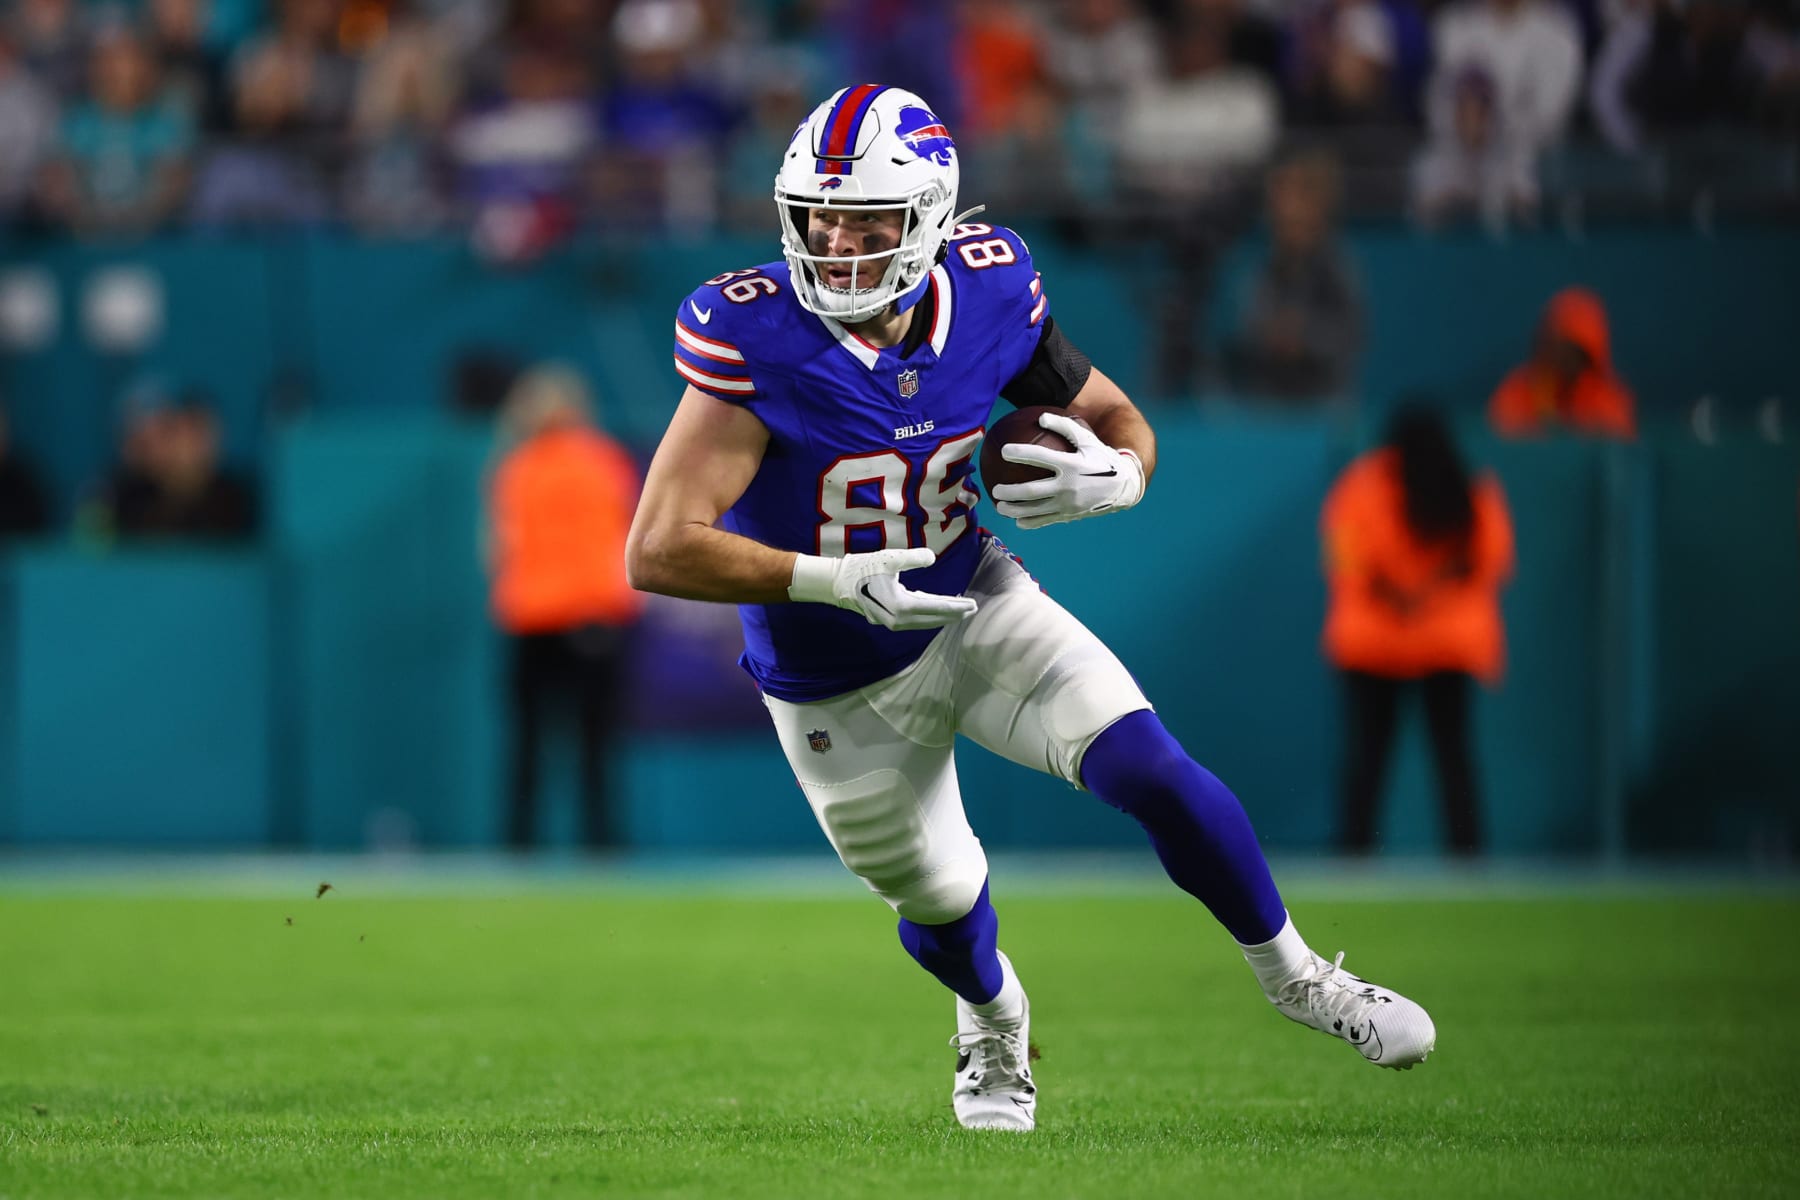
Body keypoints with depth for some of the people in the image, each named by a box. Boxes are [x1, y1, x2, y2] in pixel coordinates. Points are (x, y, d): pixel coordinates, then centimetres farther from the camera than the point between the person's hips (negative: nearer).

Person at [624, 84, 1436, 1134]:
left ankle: (1292, 974, 6)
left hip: (975, 608, 2)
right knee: (942, 906, 15)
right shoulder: (758, 345, -28)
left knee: (1149, 767, -18)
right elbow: (659, 552, -32)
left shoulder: (987, 295, -15)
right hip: (839, 689, -2)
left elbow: (1121, 421, 2)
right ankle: (995, 1027, 52)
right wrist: (838, 582, -37)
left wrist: (1114, 476, -22)